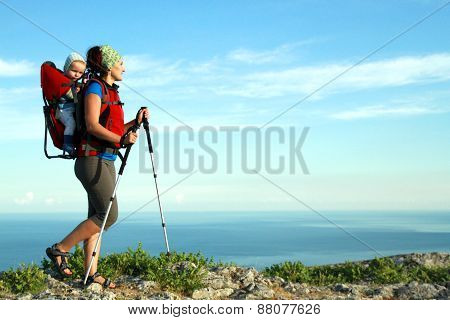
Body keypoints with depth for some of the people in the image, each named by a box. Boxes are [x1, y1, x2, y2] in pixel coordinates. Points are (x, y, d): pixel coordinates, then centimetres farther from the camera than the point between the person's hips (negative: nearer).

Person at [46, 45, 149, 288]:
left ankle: (91, 273, 7)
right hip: (93, 159, -9)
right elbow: (92, 125, -17)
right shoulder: (95, 87, -7)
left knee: (97, 217, 5)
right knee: (108, 215, -11)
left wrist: (136, 121, 9)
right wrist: (122, 139, -22)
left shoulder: (112, 91, 20)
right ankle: (60, 249, -1)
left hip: (107, 161, 9)